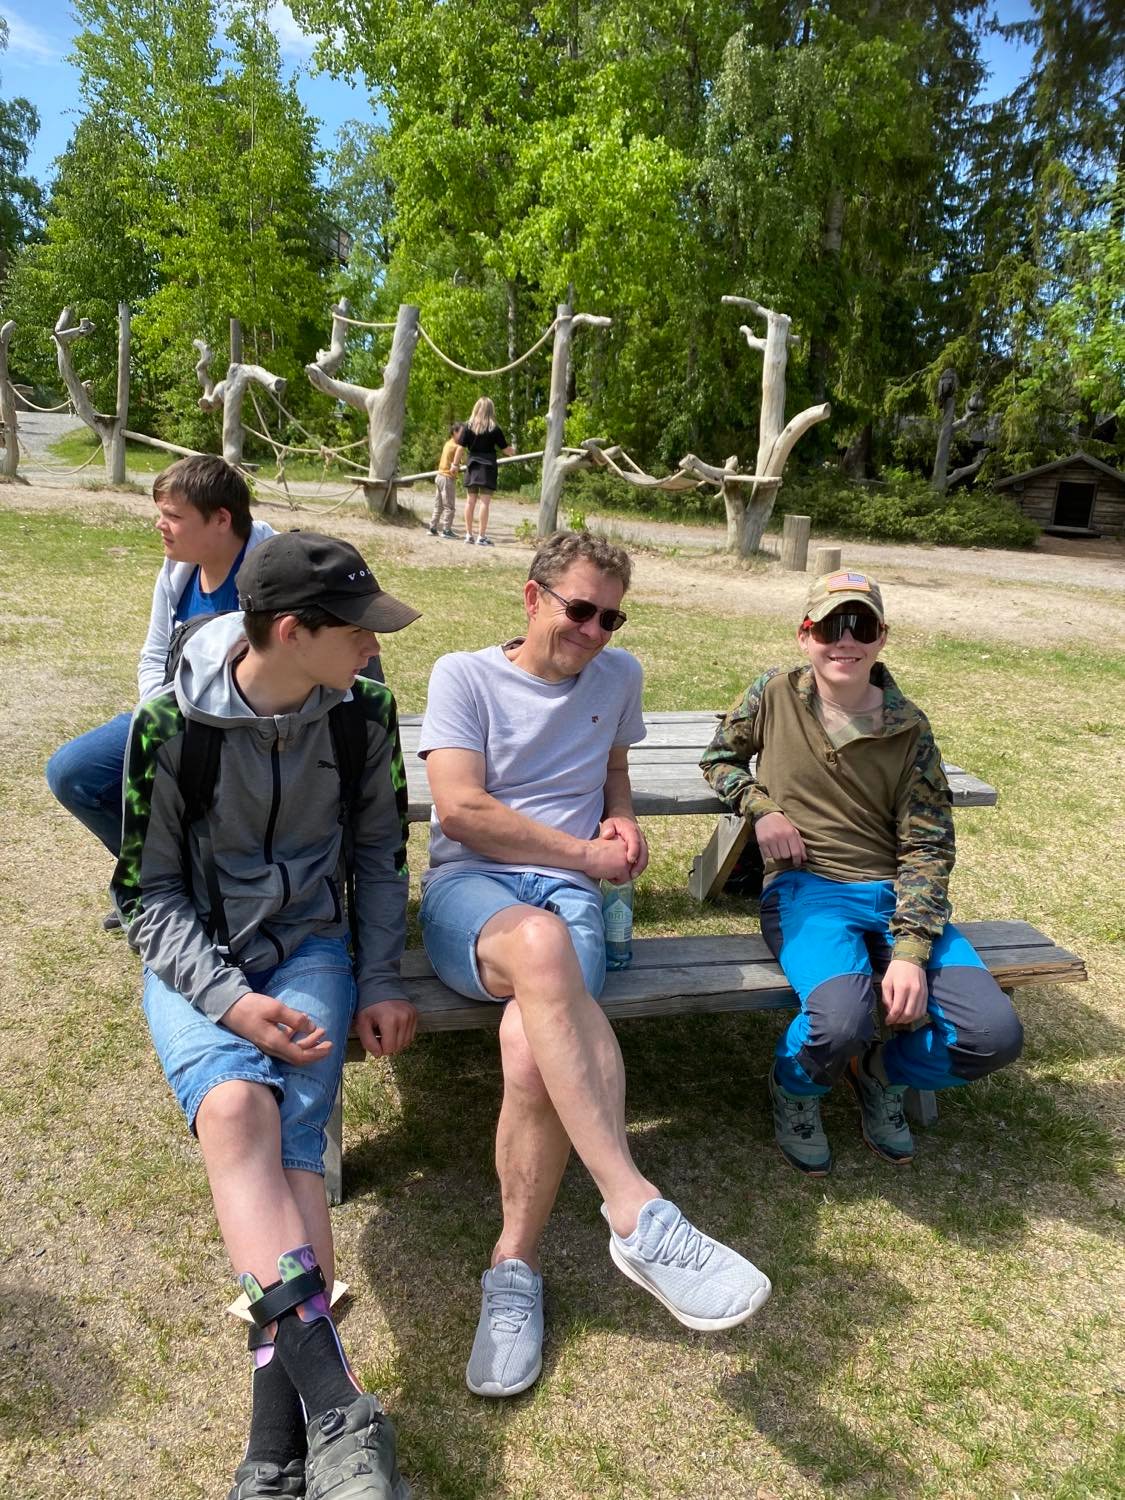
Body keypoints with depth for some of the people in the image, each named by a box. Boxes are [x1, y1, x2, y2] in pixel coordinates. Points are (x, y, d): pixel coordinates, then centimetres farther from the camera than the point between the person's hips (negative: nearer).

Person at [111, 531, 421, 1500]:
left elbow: (379, 854, 6)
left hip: (310, 949, 2)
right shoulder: (173, 724, -13)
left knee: (291, 1130, -24)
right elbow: (149, 891, -7)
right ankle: (336, 1415, -33)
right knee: (234, 1106, -31)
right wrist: (227, 1000, -21)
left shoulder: (361, 711, -5)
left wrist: (380, 982, -3)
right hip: (195, 962, -1)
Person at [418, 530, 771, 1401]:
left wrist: (621, 816, 9)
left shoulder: (619, 676, 18)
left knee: (531, 1045, -32)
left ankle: (516, 1268, -10)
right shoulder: (464, 675, 5)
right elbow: (461, 808, -6)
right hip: (468, 886, -2)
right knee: (542, 942, -41)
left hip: (569, 895, 3)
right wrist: (588, 855, -4)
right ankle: (638, 1214, -38)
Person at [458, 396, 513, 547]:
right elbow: (505, 449, 1)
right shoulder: (494, 429, -6)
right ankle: (481, 536, -4)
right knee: (485, 502, -3)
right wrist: (513, 450, 22)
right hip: (488, 467, -3)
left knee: (470, 501, 8)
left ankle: (469, 534, 12)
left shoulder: (469, 426, 0)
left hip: (473, 466, 3)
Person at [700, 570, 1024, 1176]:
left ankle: (879, 1070, 17)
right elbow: (718, 757, 20)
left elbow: (928, 846, 0)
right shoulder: (773, 696, 3)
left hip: (895, 893, 3)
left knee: (995, 1035, -17)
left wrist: (910, 951, -14)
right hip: (806, 889, -2)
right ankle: (793, 1089, 7)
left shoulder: (908, 728, 4)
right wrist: (760, 807, -3)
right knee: (841, 1021, -33)